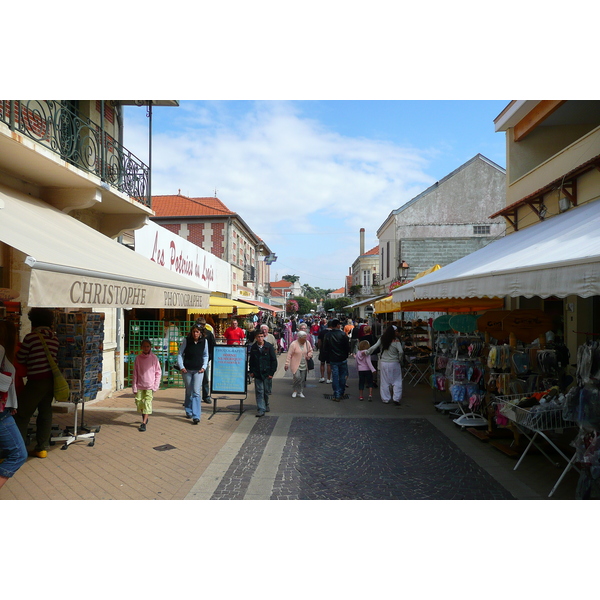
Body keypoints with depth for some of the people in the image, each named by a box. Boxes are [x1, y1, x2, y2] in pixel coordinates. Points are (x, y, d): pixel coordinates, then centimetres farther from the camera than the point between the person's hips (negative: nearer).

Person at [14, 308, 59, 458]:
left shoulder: (31, 337, -9)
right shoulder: (54, 338, 9)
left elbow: (20, 359, -1)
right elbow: (52, 357, 12)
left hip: (36, 381, -6)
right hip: (51, 379, 6)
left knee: (22, 414, 2)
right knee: (45, 413, 11)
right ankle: (42, 447, 15)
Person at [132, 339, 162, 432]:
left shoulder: (154, 358, -2)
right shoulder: (138, 358, 2)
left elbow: (158, 372, 2)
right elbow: (135, 373, 4)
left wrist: (156, 385, -4)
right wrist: (134, 387, 1)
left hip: (150, 385, -2)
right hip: (139, 385, 2)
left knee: (147, 402, -7)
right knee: (139, 401, 6)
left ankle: (144, 423, -2)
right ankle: (144, 417, 33)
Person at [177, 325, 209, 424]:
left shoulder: (204, 341, -2)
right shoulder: (186, 341, -5)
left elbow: (206, 356, 11)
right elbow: (180, 354, 3)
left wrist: (204, 367, 0)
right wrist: (181, 367, -7)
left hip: (198, 371, 0)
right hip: (187, 370, 0)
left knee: (196, 392, -7)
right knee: (189, 392, 12)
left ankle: (196, 416, -7)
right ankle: (188, 412, 31)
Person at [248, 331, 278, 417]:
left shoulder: (269, 346, -4)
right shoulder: (253, 347, 3)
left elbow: (274, 360, -2)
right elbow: (251, 360, 12)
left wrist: (271, 372, -6)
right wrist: (251, 371, 5)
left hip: (267, 373, -1)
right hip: (257, 373, 1)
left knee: (267, 391, 9)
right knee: (259, 392, -1)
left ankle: (266, 405, 32)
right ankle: (261, 409, 2)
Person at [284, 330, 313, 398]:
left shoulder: (307, 343, 3)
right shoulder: (293, 344, -12)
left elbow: (310, 351, 19)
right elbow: (289, 355, -11)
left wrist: (309, 355, -1)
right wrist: (287, 364, -13)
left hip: (304, 365, 5)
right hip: (295, 365, -5)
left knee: (302, 379, 6)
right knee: (297, 377, -15)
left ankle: (300, 392, 21)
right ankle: (294, 391, 6)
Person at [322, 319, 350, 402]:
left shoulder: (327, 335, -6)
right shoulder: (343, 334, -11)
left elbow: (325, 348, 1)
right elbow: (348, 346, -7)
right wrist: (346, 355, 10)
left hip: (333, 359, 1)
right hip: (343, 358, -1)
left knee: (335, 377, 5)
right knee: (343, 376, 14)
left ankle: (337, 395, 6)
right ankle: (341, 393, 23)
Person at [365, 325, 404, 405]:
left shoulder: (382, 339, -2)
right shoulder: (396, 340, -12)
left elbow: (374, 347, -3)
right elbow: (401, 351, -18)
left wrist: (367, 352, 11)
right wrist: (400, 359, -1)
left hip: (383, 363, 3)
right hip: (394, 363, -3)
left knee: (384, 382, 11)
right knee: (396, 381, 7)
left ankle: (385, 399, 16)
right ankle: (396, 399, 3)